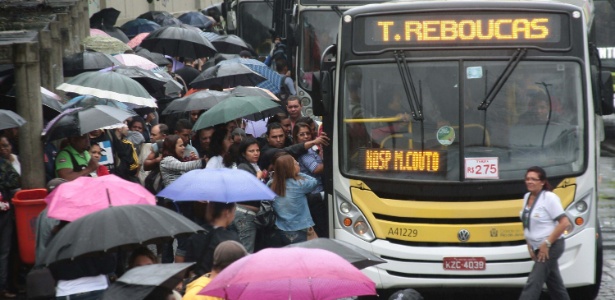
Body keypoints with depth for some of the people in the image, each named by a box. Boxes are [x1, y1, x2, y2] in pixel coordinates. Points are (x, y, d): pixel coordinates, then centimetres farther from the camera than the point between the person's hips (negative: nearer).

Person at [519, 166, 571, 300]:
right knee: (554, 283, 15)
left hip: (551, 247, -8)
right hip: (538, 248, 8)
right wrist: (529, 245, 8)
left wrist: (547, 244, -20)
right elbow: (527, 223, 19)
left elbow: (564, 223, -19)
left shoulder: (549, 198, -15)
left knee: (533, 283, -14)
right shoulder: (527, 197, 9)